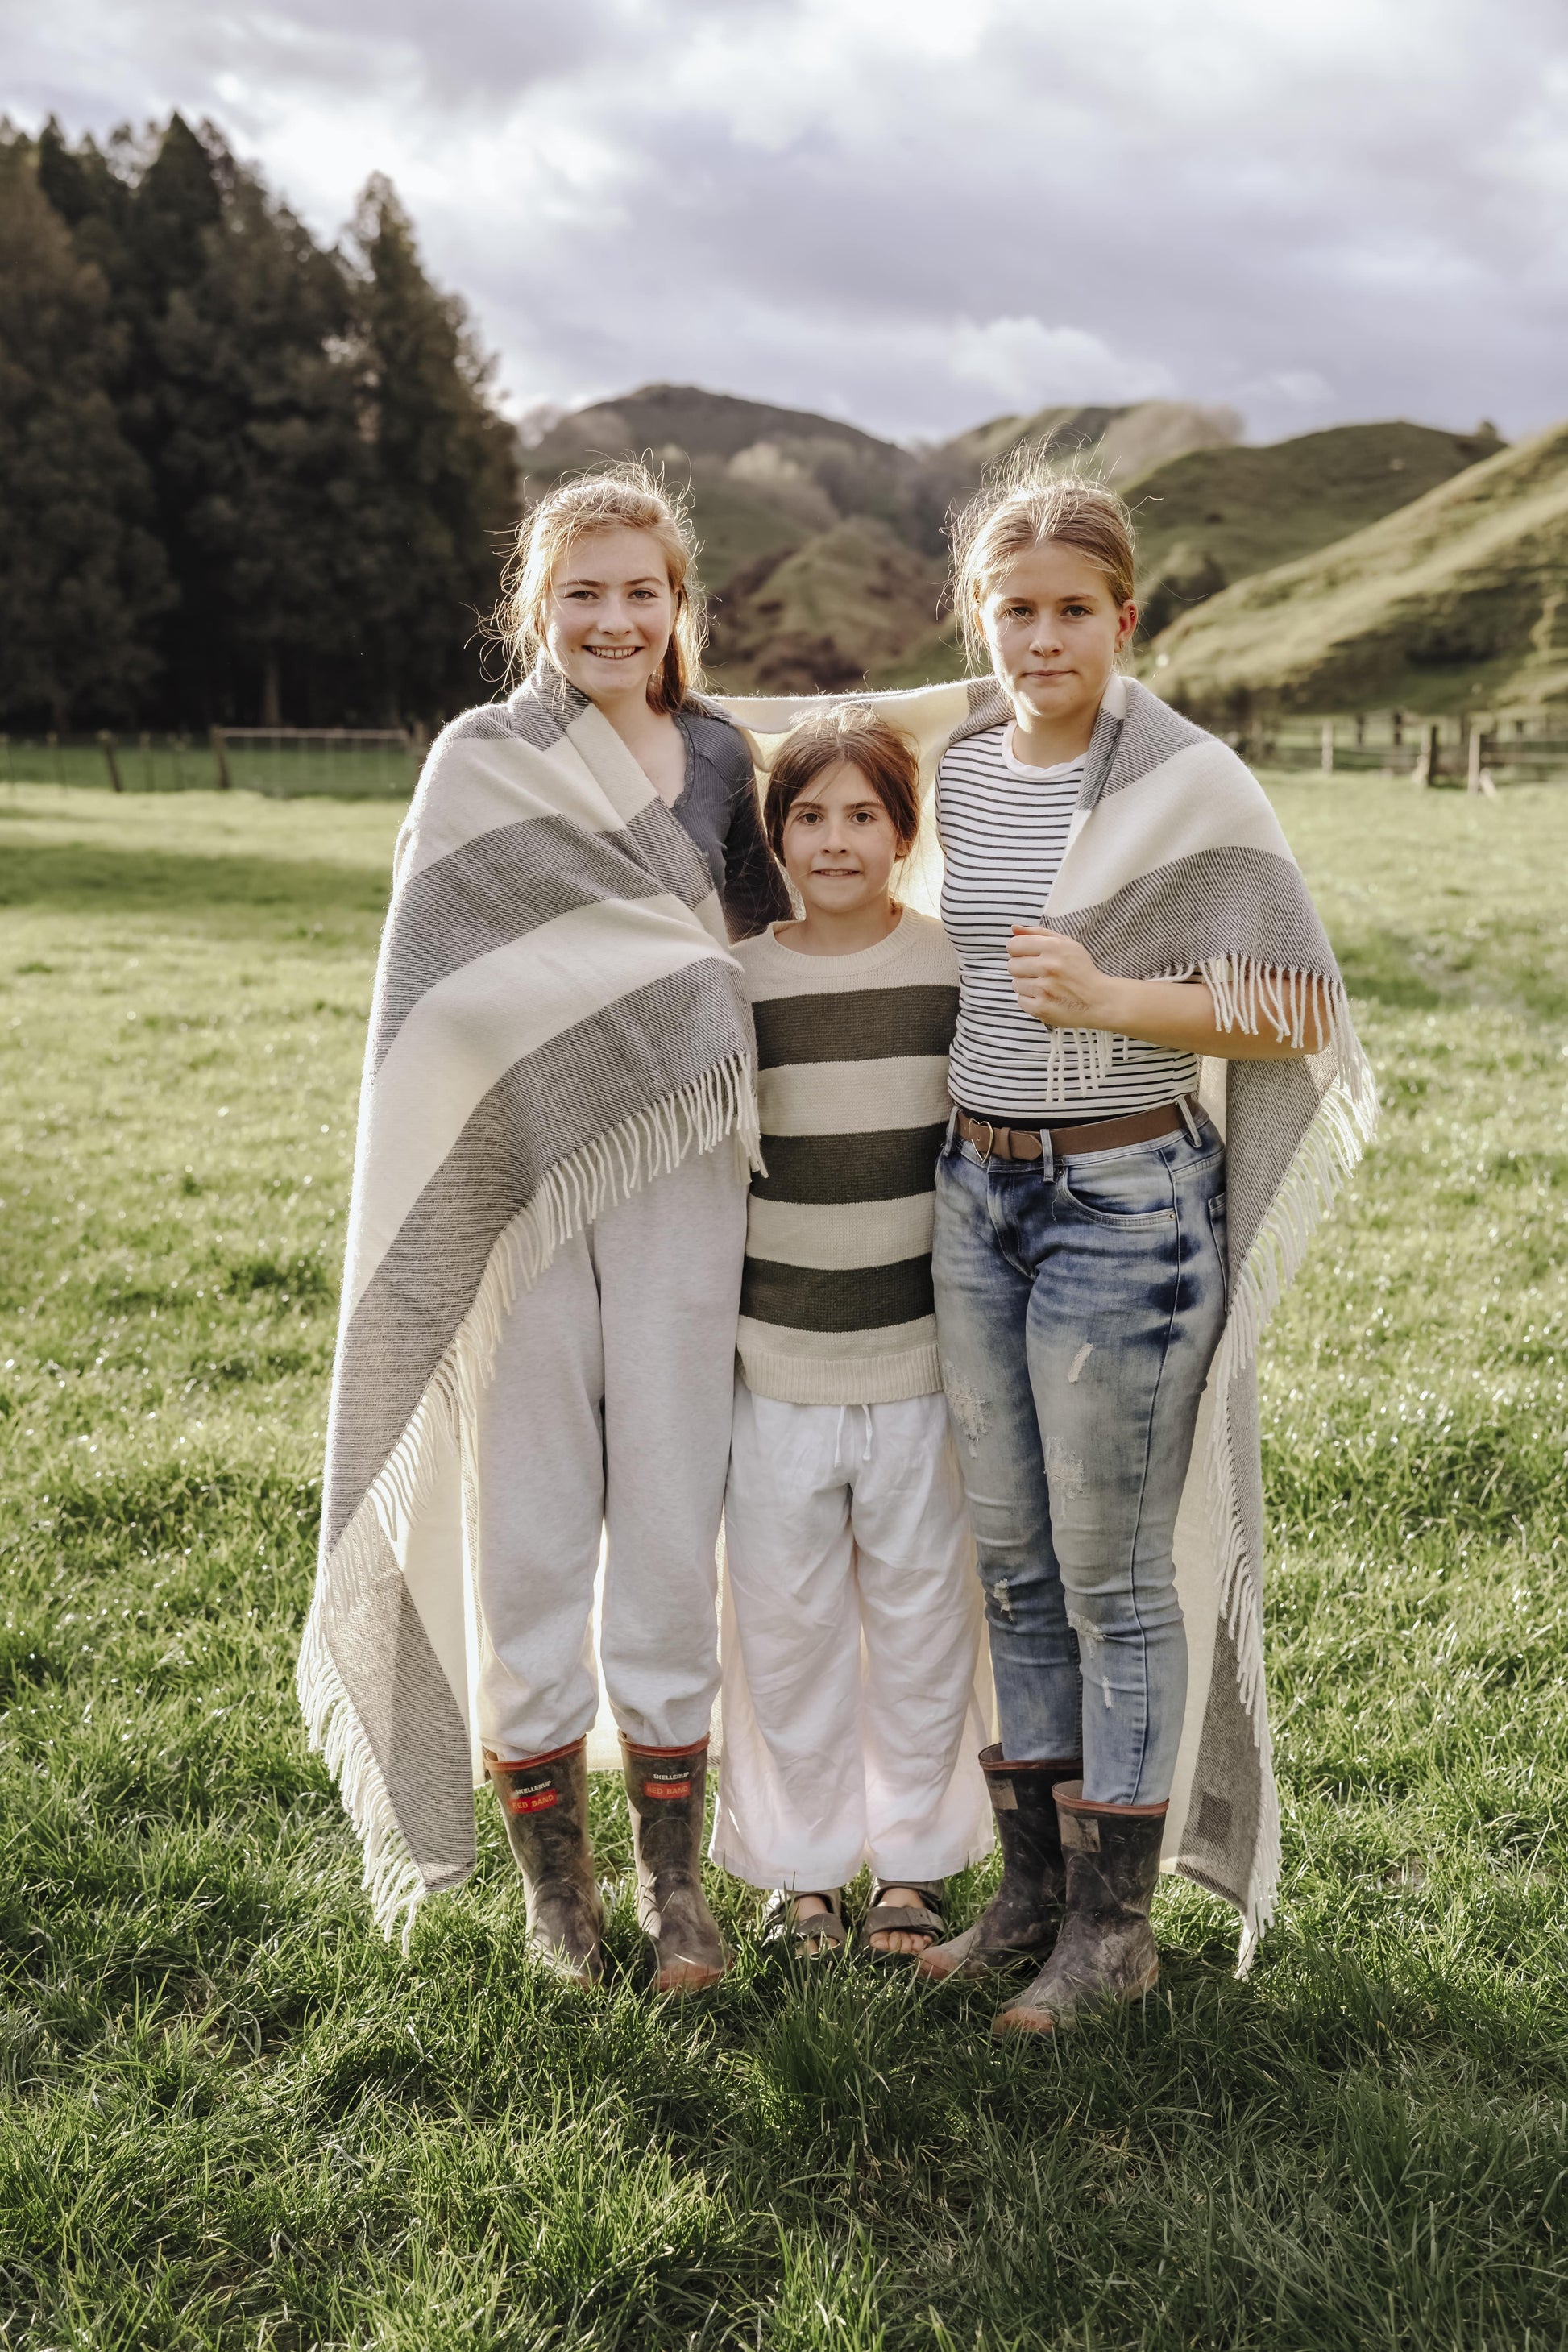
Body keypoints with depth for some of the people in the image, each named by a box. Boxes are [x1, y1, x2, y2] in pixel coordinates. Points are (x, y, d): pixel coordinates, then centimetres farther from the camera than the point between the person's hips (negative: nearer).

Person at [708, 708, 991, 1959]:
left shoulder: (957, 966, -1)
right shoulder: (733, 982, 0)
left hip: (920, 1355, 0)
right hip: (774, 1362, 1)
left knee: (923, 1614, 10)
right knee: (784, 1619, 9)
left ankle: (914, 1859, 29)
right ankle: (801, 1863, 28)